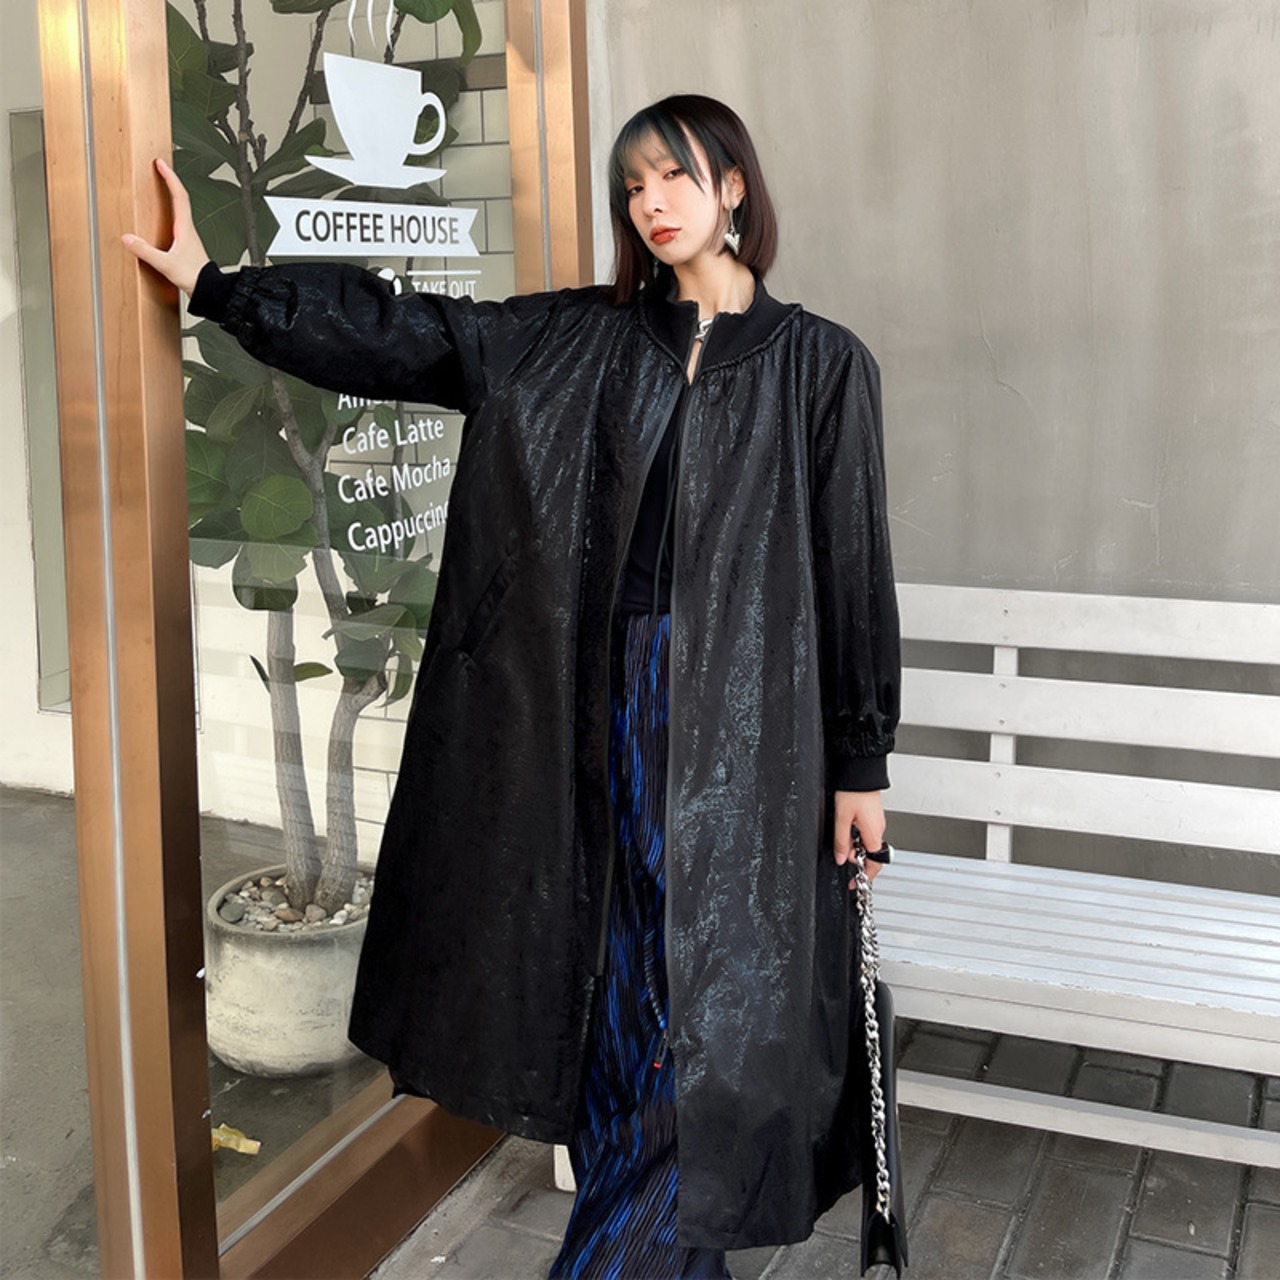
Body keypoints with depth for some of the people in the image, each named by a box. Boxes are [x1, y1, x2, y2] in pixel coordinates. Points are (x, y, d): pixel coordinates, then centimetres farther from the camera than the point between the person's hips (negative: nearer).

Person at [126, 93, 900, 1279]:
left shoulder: (819, 363, 1)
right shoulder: (579, 339, 9)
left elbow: (855, 567, -1)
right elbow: (409, 333, 5)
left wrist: (861, 760, -2)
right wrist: (218, 284, 1)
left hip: (746, 713, -3)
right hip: (613, 699, 3)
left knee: (709, 986, -2)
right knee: (623, 974, 9)